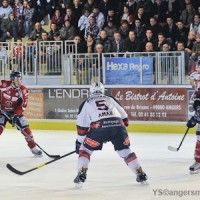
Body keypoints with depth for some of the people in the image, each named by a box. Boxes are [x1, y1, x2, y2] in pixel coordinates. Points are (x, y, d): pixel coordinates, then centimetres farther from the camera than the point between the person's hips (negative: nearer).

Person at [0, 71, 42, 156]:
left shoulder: (23, 90, -11)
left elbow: (23, 105, -13)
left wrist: (16, 114, -23)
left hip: (16, 111, 3)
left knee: (25, 128, -2)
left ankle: (33, 147, 11)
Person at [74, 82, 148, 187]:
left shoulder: (86, 103, 25)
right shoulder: (111, 99, 31)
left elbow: (82, 125, 22)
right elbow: (124, 118, 31)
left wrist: (79, 142, 31)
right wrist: (118, 133, 43)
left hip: (99, 126, -2)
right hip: (118, 125, 2)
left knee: (85, 150, 14)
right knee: (125, 151, 20)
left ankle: (81, 174, -2)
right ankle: (141, 174, 15)